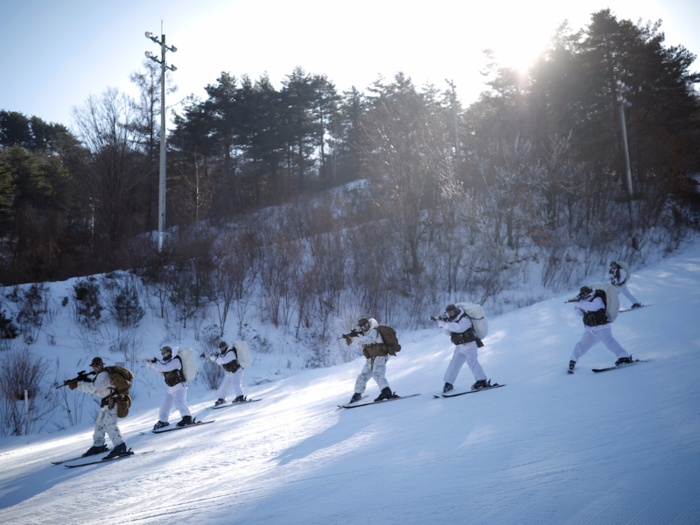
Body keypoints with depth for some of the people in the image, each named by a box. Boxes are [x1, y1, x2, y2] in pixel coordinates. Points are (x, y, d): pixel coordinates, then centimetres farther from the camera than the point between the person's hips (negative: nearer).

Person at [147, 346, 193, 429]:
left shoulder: (176, 361, -12)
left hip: (179, 386, -10)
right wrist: (155, 364, 5)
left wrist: (152, 365, -19)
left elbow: (165, 368, -24)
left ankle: (187, 418, -36)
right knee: (165, 405, 16)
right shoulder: (168, 362, 16)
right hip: (171, 388, 10)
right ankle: (162, 421, 31)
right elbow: (162, 373, 18)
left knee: (179, 402, -29)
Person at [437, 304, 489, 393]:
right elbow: (448, 332, 9)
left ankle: (482, 381, -8)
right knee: (454, 364, 5)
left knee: (472, 362, -14)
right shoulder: (453, 320, 13)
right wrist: (443, 324, -10)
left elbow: (459, 328, -32)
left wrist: (445, 324, -31)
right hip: (459, 347, 8)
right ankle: (448, 383, 9)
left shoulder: (464, 319, -14)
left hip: (469, 345, -8)